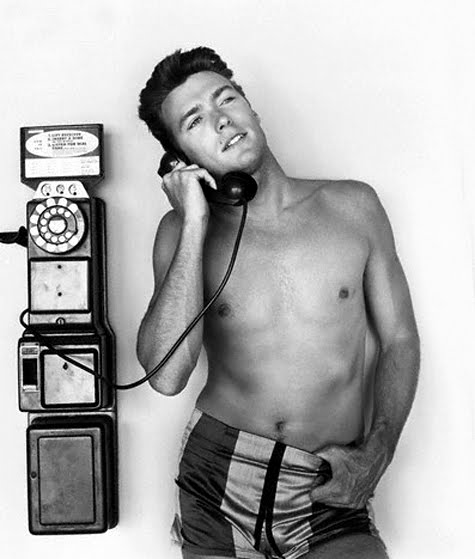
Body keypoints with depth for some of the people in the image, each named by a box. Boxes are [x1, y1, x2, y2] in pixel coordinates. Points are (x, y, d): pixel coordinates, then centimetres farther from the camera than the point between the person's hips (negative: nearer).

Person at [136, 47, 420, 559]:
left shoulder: (353, 205, 1)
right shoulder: (182, 231, 0)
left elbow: (400, 340, 7)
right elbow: (166, 376, -14)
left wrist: (374, 455, -6)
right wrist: (195, 224, -15)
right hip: (217, 479, 1)